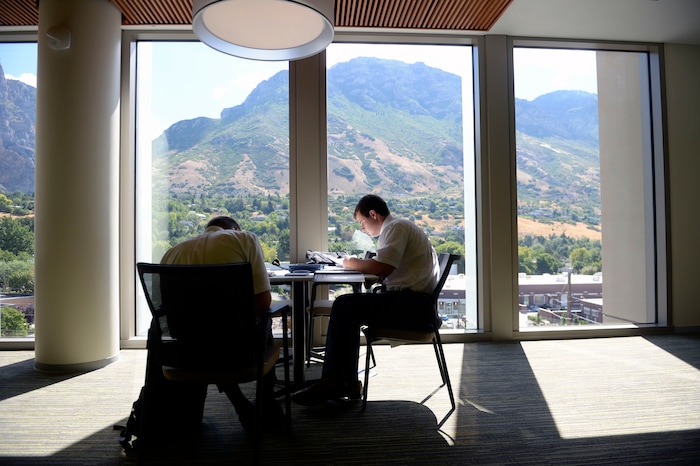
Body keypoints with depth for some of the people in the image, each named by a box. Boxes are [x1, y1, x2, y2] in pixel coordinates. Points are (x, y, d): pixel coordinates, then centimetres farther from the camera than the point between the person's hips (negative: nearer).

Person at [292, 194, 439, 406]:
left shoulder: (396, 227, -7)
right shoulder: (401, 227, 25)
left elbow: (382, 268, -22)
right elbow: (386, 269, 21)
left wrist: (353, 263, -6)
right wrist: (361, 264, 6)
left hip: (414, 306, -11)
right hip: (414, 303, 11)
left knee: (345, 306, -17)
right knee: (348, 309, 6)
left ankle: (335, 382, -10)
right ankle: (346, 382, 3)